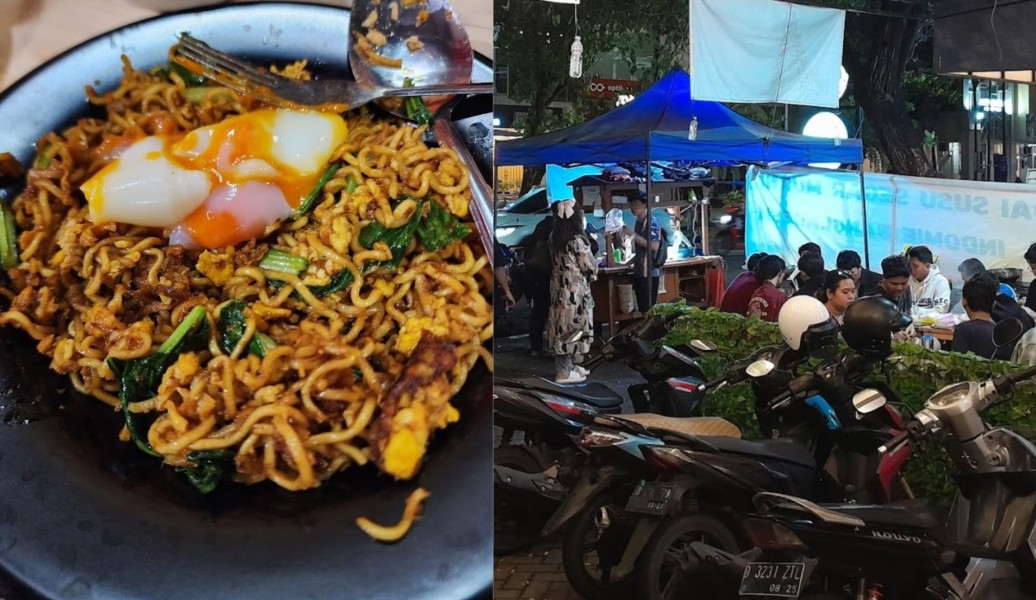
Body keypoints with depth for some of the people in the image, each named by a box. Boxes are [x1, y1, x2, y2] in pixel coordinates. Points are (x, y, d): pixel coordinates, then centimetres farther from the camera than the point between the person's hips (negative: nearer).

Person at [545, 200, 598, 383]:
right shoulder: (578, 240, -20)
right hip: (574, 290, -8)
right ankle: (563, 371, 6)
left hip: (559, 287, 8)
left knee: (561, 326, 15)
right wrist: (594, 267, 8)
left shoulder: (554, 237, 2)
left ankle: (566, 365, 26)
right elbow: (590, 266, -13)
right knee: (571, 327, 1)